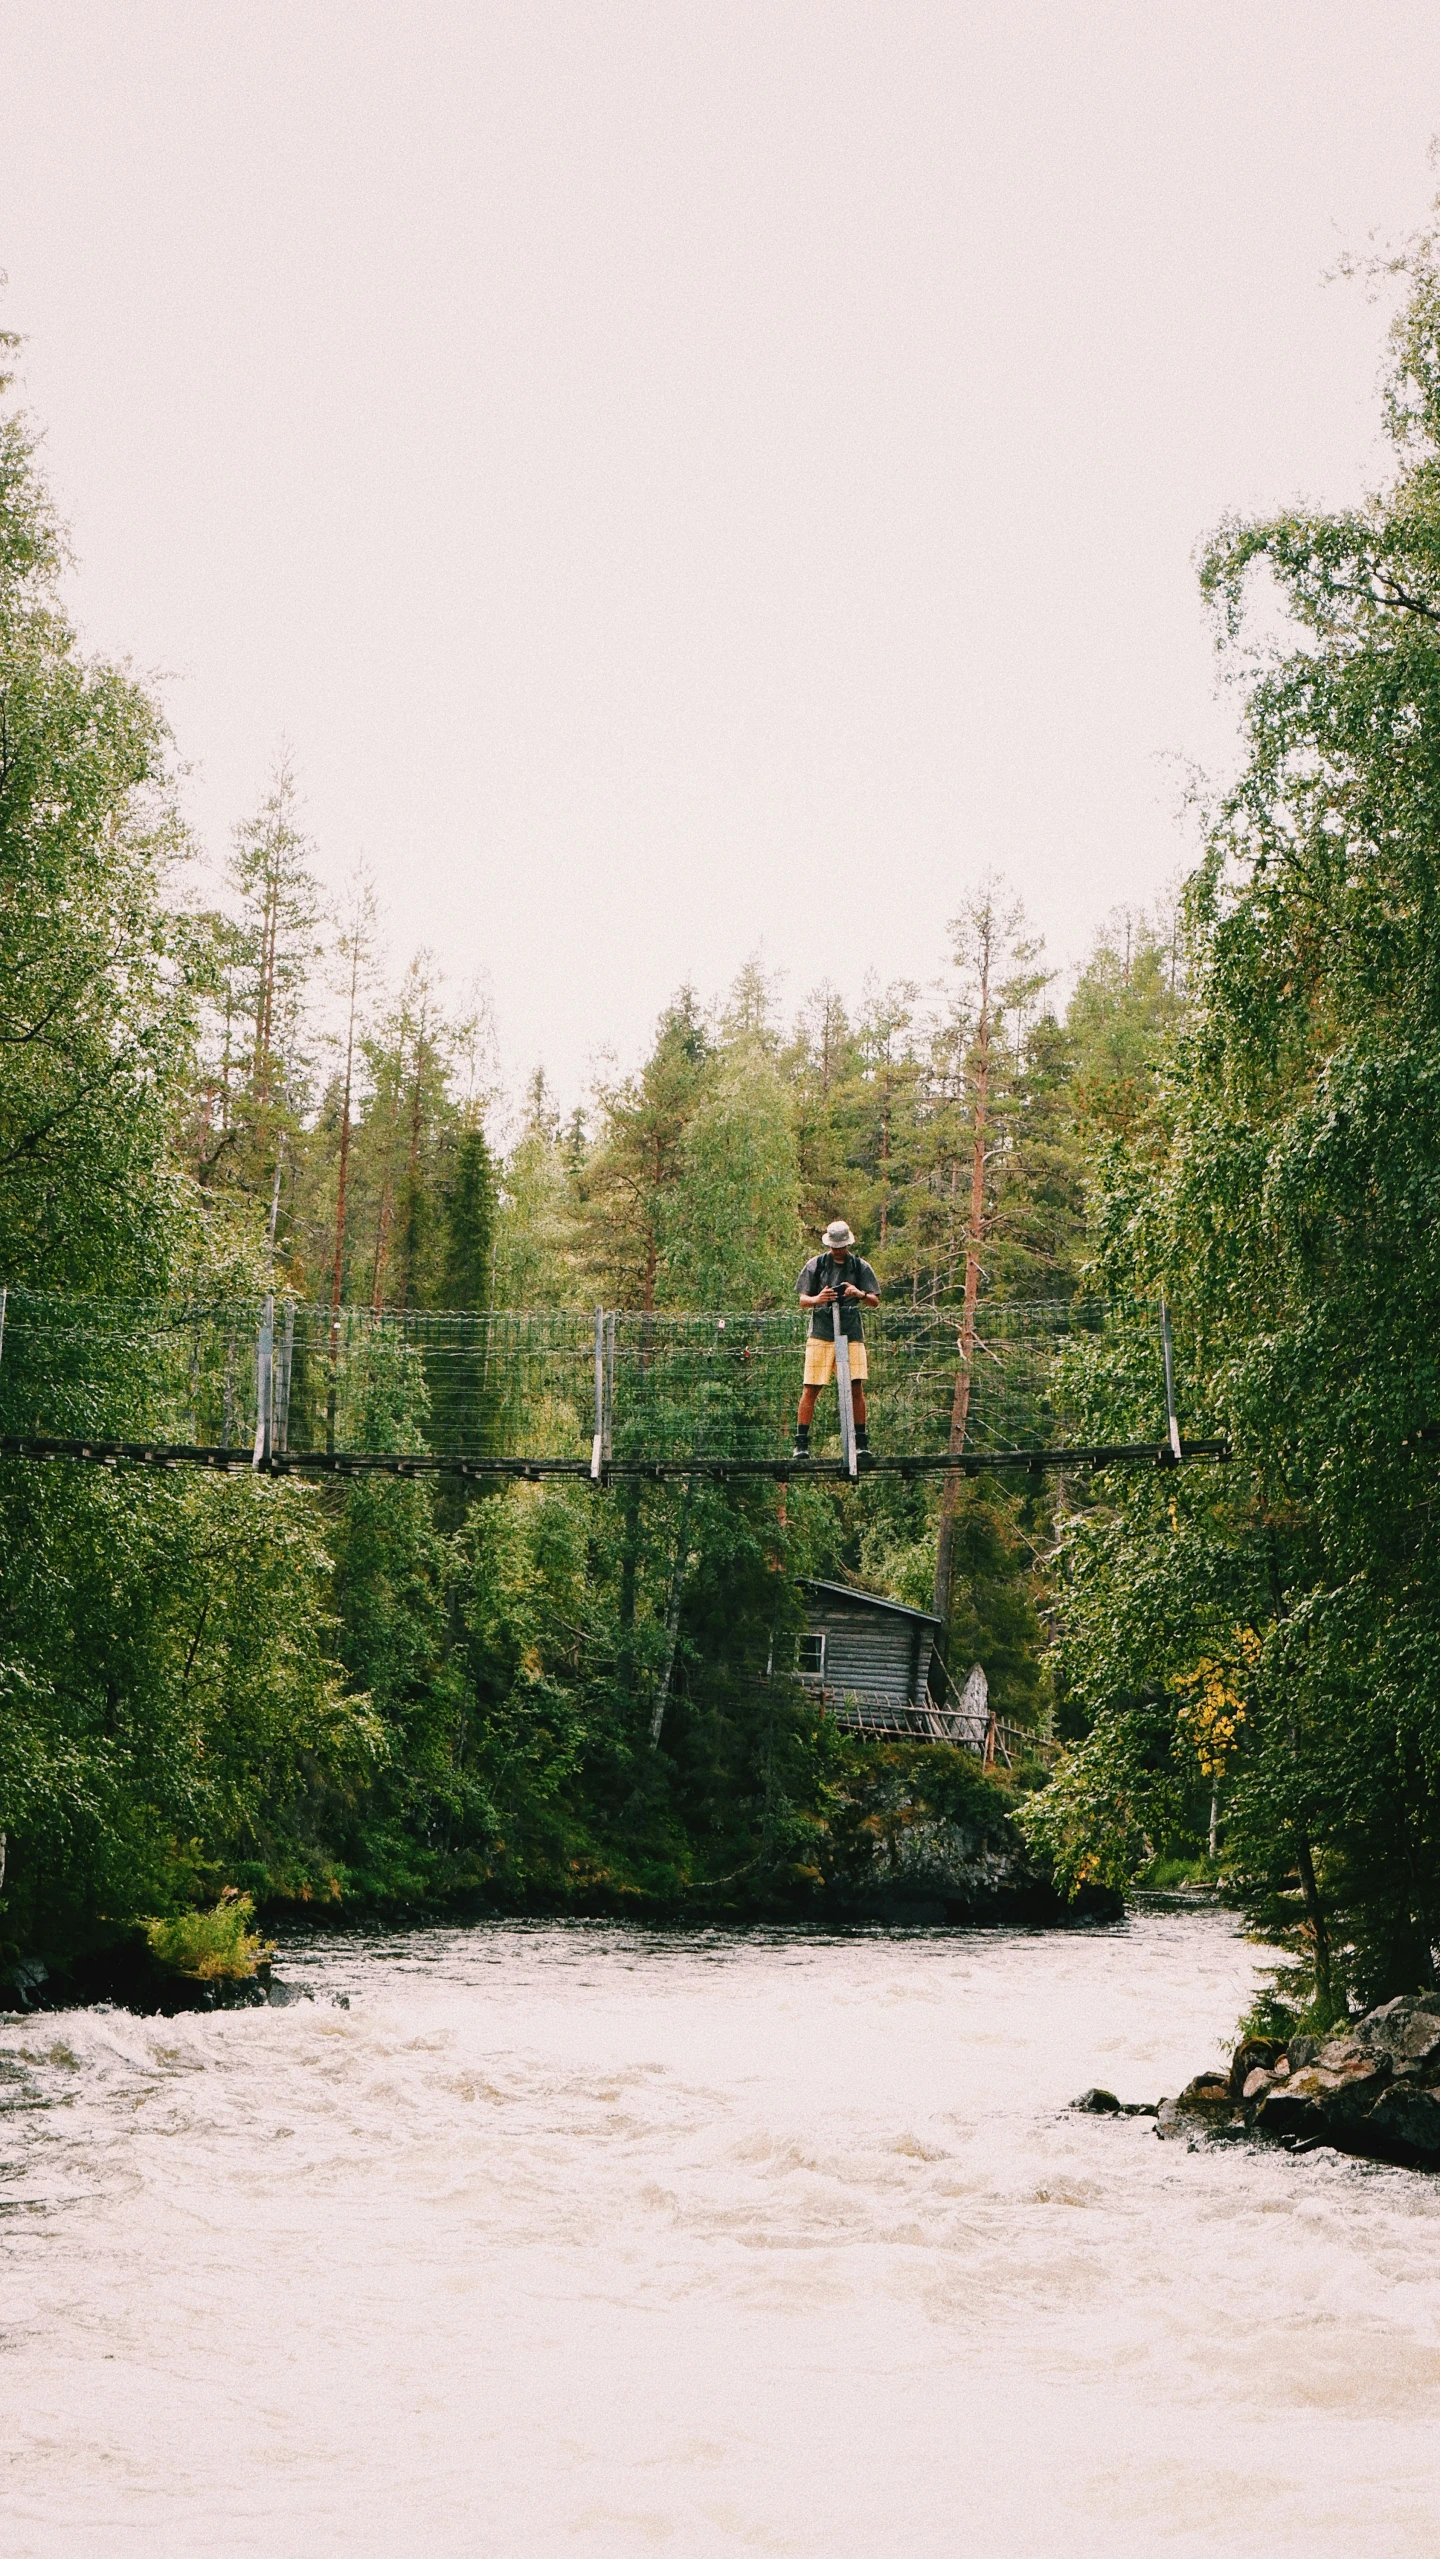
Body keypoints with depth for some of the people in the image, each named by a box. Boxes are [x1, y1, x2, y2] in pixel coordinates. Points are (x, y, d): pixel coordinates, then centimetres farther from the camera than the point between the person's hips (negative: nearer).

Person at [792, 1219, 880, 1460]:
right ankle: (801, 1442, 0)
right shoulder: (815, 1265, 7)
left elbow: (875, 1301, 6)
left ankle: (862, 1441, 3)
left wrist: (860, 1294, -16)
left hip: (852, 1334, 1)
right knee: (811, 1389, -4)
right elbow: (802, 1299, 6)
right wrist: (816, 1299, -18)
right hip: (821, 1334, -1)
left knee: (856, 1387, -5)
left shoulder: (860, 1267, 8)